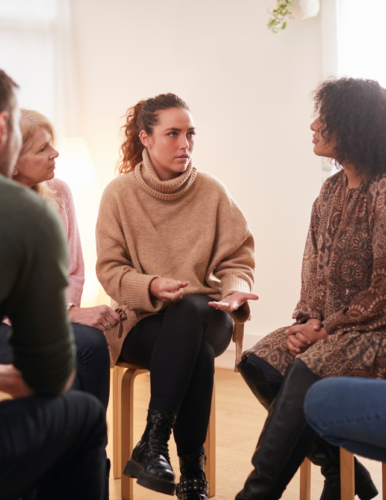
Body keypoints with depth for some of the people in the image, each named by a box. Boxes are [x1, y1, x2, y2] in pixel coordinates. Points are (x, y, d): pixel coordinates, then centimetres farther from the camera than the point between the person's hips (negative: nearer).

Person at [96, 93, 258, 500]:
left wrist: (236, 290, -19)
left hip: (204, 316, 1)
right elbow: (110, 269, -2)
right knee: (198, 354, -34)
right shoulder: (119, 194, 0)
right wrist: (151, 287, -22)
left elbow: (236, 260, 5)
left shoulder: (212, 192, 3)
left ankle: (152, 444, -32)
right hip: (141, 319, -1)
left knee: (188, 309, -37)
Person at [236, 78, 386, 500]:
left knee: (306, 372, -29)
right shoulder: (333, 189, 11)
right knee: (258, 362, -11)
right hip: (329, 325, 8)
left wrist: (325, 330, -14)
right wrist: (310, 320, -3)